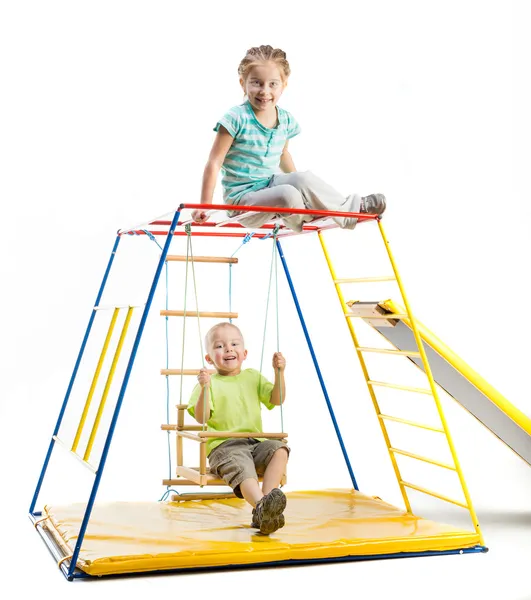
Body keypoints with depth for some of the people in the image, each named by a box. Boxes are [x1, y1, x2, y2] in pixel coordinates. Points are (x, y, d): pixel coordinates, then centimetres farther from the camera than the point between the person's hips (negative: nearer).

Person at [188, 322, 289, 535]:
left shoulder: (253, 377, 18)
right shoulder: (210, 383, 4)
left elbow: (277, 399, 9)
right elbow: (201, 418, -7)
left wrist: (279, 372, -4)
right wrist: (205, 388, -21)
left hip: (255, 443, 4)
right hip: (224, 446, -4)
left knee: (279, 449, -27)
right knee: (242, 468, -36)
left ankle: (263, 512, -37)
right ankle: (262, 505, -58)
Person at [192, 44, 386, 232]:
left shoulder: (286, 119, 1)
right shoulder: (237, 118, -17)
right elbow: (215, 163, -16)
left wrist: (298, 183, 23)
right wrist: (205, 205, -19)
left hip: (270, 183, 6)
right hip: (242, 199, -6)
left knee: (303, 178, -23)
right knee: (288, 196, -31)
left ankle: (352, 206, -8)